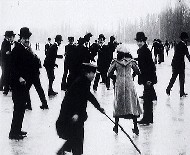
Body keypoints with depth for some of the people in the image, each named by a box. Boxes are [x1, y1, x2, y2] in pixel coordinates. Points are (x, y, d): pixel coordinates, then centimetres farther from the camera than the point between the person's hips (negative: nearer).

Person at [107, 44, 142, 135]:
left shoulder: (115, 62, -4)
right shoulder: (131, 61, 0)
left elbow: (109, 74, -2)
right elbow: (138, 72, 9)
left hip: (119, 85, -1)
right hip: (129, 84, 1)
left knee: (118, 105, 13)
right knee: (133, 104, 9)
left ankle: (116, 126, 15)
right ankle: (135, 127, 8)